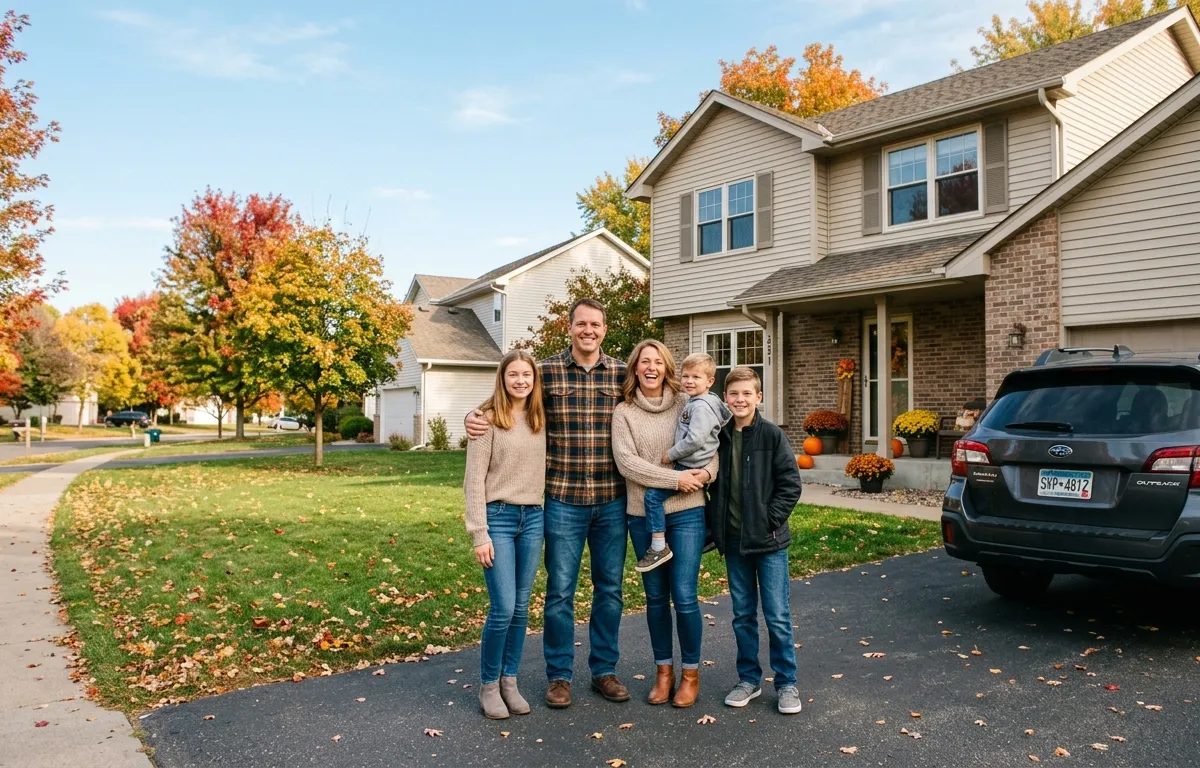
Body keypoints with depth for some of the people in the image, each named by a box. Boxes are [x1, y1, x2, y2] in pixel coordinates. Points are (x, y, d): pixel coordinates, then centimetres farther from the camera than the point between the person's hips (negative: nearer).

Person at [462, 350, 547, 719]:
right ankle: (488, 685, 14)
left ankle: (509, 681, 24)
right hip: (498, 517, -5)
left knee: (521, 607, 9)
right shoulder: (488, 419, -7)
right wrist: (479, 534, -13)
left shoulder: (540, 419, 8)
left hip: (533, 518, 5)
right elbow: (474, 479, -9)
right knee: (503, 608, -6)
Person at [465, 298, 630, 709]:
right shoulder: (546, 371, -2)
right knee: (560, 590, 6)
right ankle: (559, 675, 23)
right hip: (564, 500, -2)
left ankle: (604, 670, 30)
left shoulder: (622, 373, 2)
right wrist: (475, 417, -14)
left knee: (609, 588, 13)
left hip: (612, 500, 2)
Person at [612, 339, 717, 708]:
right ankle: (663, 670, 28)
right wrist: (675, 479, -17)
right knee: (656, 596, 12)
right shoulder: (624, 412, 0)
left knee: (684, 595, -2)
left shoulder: (687, 404, 2)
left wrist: (707, 472, -17)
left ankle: (691, 673, 18)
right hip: (642, 515, 1)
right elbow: (626, 462, -11)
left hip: (686, 512, -1)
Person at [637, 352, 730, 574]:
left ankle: (659, 547, -13)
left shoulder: (701, 407, -16)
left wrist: (671, 455, -15)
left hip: (692, 468, -11)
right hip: (687, 465, 11)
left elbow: (694, 440, -26)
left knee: (653, 494, -18)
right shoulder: (694, 403, 15)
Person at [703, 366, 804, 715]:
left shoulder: (772, 435, -7)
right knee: (743, 615, 13)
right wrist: (715, 522, 4)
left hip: (768, 541, -4)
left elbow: (791, 484, -7)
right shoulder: (719, 437, 4)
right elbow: (712, 484, 13)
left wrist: (771, 520, -12)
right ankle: (749, 679, 26)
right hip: (733, 541, 4)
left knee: (778, 616, 3)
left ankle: (786, 683, 17)